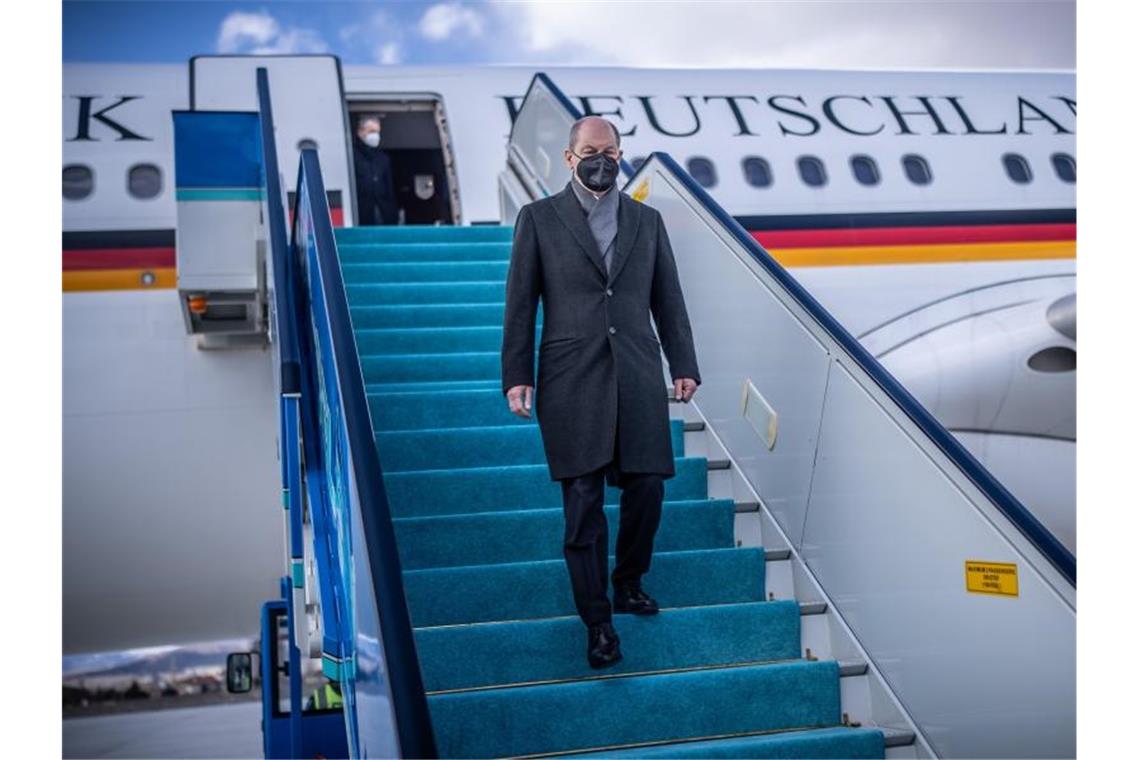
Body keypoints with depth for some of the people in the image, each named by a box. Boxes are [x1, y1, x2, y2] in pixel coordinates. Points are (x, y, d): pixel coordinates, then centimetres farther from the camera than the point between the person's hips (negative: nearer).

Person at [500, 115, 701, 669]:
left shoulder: (647, 220, 12)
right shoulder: (538, 218, 4)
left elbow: (668, 300, 13)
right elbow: (520, 303, 2)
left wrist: (684, 365, 7)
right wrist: (516, 375, -4)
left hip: (638, 378, 3)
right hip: (572, 382, -3)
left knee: (646, 489, 4)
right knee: (582, 504, -1)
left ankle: (628, 584, 29)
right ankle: (597, 622, 10)